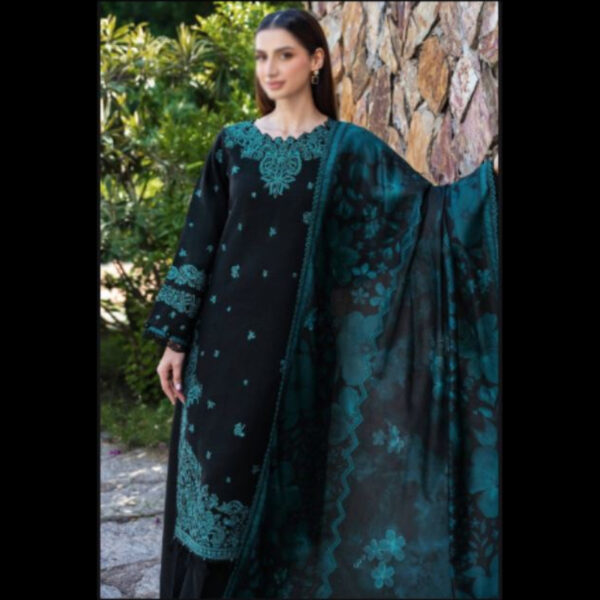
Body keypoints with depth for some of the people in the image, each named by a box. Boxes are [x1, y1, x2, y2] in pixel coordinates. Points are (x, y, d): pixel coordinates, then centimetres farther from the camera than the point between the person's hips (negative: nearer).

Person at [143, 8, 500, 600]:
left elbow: (426, 204, -7)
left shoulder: (348, 147, 1)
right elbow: (198, 241, 4)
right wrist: (176, 337, 1)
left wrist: (486, 175, -22)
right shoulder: (233, 143, 5)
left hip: (302, 339, -1)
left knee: (289, 474, 5)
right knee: (218, 463, 3)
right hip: (227, 334, 2)